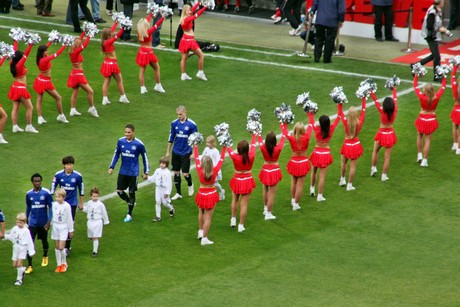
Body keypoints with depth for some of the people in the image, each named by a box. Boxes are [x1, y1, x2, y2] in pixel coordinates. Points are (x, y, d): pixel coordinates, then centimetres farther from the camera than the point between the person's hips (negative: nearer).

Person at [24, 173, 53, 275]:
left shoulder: (46, 193, -11)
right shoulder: (29, 194, -2)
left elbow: (51, 207, -6)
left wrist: (49, 221, -11)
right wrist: (26, 220, 16)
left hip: (43, 223, -1)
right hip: (32, 223, 1)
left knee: (44, 240, 18)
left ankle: (45, 257, 47)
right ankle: (30, 266, -7)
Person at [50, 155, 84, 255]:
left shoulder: (78, 176, -9)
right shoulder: (58, 175, -8)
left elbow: (81, 189, 4)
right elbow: (53, 188, 0)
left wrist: (81, 203, 10)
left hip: (72, 203, -1)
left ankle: (67, 247, 3)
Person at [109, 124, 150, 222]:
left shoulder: (139, 144, -14)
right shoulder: (120, 141, -4)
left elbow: (145, 158, -2)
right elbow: (116, 154, 9)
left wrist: (146, 172, 1)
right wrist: (111, 167, 4)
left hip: (133, 173, -4)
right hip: (122, 172, 4)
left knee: (131, 193, 3)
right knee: (119, 191, 5)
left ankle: (129, 215, 17)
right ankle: (130, 202, 34)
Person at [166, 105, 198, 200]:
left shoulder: (191, 124, -11)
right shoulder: (174, 123, -1)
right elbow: (171, 138, 9)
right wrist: (168, 151, 10)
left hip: (186, 152, -4)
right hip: (176, 152, 4)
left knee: (185, 173, -4)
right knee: (176, 172, 7)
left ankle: (190, 185, 29)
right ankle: (178, 193, 18)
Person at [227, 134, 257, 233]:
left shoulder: (235, 157, -23)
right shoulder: (251, 156, -18)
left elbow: (229, 148, -9)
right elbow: (253, 146, -2)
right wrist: (254, 135, 14)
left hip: (237, 180, 0)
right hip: (247, 180, 0)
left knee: (234, 200, 27)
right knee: (244, 204, 5)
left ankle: (233, 219, 35)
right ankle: (241, 225, 9)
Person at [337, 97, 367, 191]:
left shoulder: (346, 122, -21)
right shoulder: (359, 123, -17)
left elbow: (340, 114, -7)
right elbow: (363, 111, -5)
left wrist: (340, 104, 2)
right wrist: (364, 100, 4)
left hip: (347, 144, 0)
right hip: (355, 144, 0)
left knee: (343, 162, 26)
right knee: (353, 166, 8)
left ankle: (342, 179, 34)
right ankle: (349, 185, 12)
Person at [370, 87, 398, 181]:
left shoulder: (382, 111, -20)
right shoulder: (394, 111, -13)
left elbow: (376, 101, -14)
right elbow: (395, 99, 2)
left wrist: (371, 92, -4)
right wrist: (394, 90, 16)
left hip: (381, 133, -2)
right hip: (390, 134, 2)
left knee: (375, 150, 26)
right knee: (387, 156, 7)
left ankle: (374, 168, 25)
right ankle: (384, 175, 10)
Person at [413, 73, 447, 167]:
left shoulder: (422, 97, -22)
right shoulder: (436, 97, -19)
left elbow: (415, 87, -10)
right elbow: (443, 87, -4)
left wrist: (416, 76, -2)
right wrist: (444, 77, 7)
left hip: (422, 119, 0)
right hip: (431, 119, 1)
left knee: (419, 136, 26)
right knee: (427, 140, 8)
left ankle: (419, 155, 26)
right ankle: (424, 160, 10)